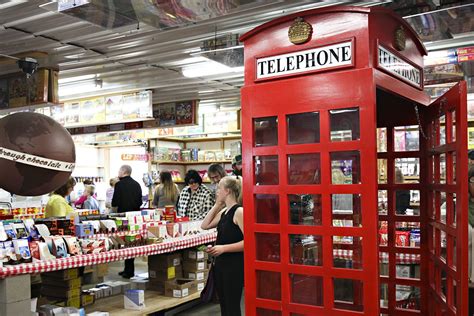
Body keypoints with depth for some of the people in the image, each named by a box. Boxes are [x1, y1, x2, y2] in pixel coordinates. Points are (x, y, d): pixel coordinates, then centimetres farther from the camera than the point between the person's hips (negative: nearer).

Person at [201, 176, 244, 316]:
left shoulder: (239, 211, -16)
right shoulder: (223, 212, 11)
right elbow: (204, 225, 10)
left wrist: (223, 248, -25)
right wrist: (216, 205, 6)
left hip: (235, 265, -9)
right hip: (220, 263, 9)